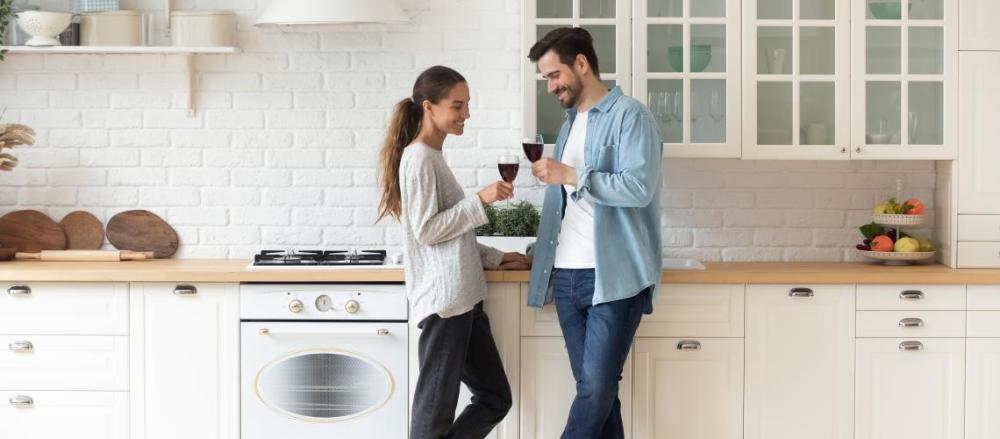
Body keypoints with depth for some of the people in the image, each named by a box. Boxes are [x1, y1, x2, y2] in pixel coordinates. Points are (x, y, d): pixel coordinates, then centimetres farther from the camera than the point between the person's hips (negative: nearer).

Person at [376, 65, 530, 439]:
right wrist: (479, 200, -16)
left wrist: (495, 258, 19)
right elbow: (427, 231, -15)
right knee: (435, 408, -4)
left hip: (463, 298, 10)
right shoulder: (419, 158, -10)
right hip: (443, 299, -10)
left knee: (495, 398, 13)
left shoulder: (433, 156, 19)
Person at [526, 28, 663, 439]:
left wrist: (571, 176, -18)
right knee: (595, 388, 7)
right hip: (567, 276, 7)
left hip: (614, 276, -7)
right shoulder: (569, 124, 19)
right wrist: (539, 252, 16)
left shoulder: (629, 115, -6)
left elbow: (639, 188, -18)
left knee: (596, 389, -8)